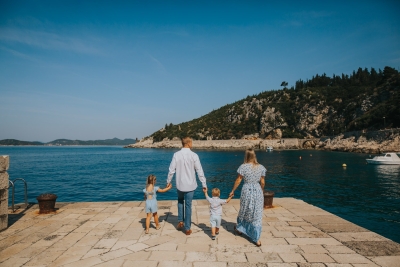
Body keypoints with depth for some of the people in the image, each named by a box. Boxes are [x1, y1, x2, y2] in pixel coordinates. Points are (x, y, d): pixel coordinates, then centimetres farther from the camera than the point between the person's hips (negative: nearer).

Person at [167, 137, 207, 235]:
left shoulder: (176, 155, -8)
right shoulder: (194, 155, -12)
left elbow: (171, 170, -5)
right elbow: (199, 171, -11)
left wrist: (168, 181, 9)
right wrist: (204, 184, -3)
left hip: (179, 184, 2)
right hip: (190, 185, -1)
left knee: (180, 201, 27)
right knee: (188, 205, 8)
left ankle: (180, 221, 24)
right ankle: (187, 228, 16)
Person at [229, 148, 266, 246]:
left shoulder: (243, 167, -9)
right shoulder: (261, 167, -2)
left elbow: (238, 180, -4)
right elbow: (262, 182, 3)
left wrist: (233, 191, 8)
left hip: (247, 191, -1)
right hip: (258, 191, 1)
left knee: (244, 211, 21)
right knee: (257, 214, 7)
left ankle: (239, 228, 42)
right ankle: (256, 238, 10)